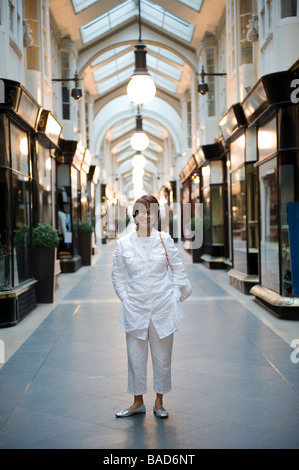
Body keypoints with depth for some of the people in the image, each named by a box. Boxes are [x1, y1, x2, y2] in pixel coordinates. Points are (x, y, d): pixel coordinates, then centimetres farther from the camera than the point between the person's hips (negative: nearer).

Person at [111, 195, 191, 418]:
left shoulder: (165, 240, -3)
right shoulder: (124, 243, -2)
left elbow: (179, 270, 7)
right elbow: (118, 277, 9)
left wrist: (173, 295, 0)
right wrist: (126, 299, 2)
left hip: (163, 308, 0)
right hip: (135, 309, 1)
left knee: (162, 357, 9)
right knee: (135, 356, 8)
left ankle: (159, 402, 25)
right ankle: (138, 402, 25)